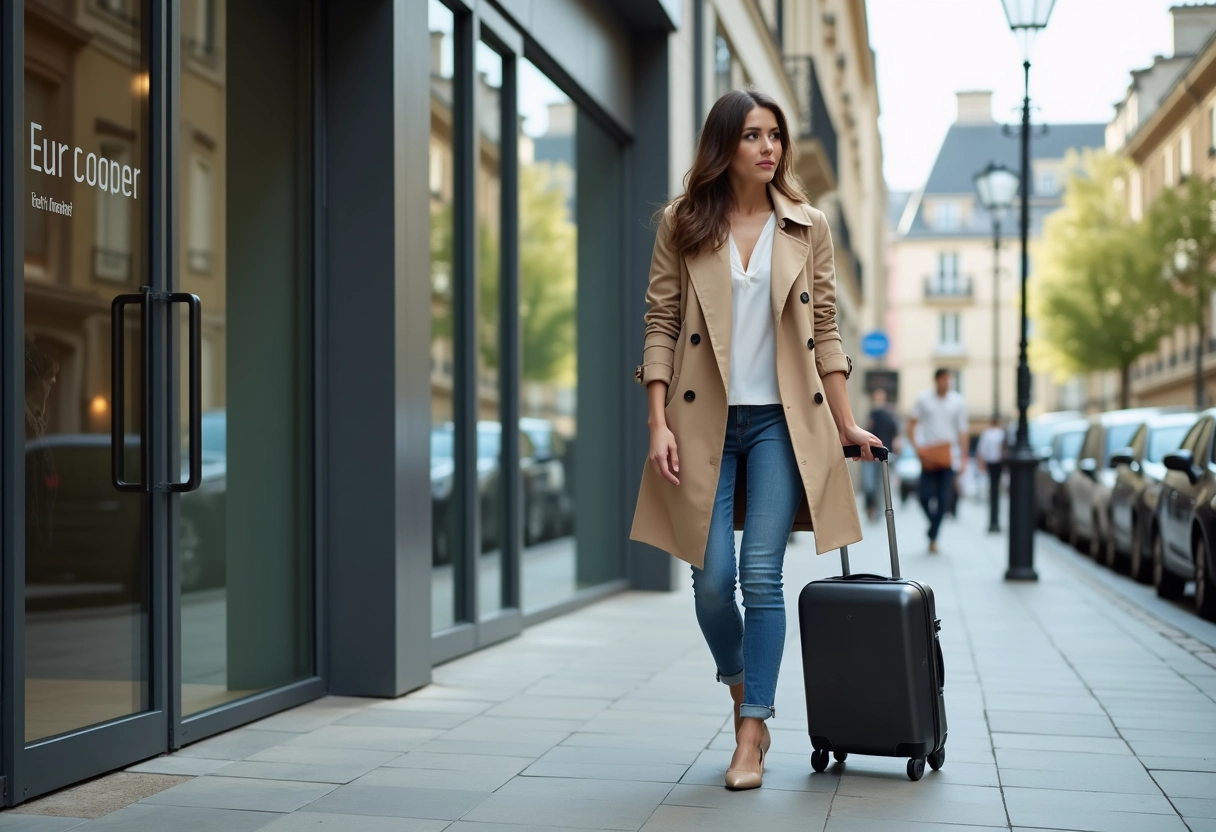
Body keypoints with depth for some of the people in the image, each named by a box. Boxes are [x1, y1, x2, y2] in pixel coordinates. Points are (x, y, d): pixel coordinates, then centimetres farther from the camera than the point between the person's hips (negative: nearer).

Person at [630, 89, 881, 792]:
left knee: (762, 577, -7)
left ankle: (752, 737, 3)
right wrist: (659, 424, -8)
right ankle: (741, 691, 28)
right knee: (712, 581, -1)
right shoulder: (682, 226, 3)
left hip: (782, 421, 0)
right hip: (705, 421, 0)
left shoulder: (808, 228, 7)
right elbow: (660, 327, 1)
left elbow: (825, 329, 9)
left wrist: (846, 422, 7)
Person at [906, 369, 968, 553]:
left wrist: (963, 458, -2)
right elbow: (911, 423, 7)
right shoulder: (923, 399, 2)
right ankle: (934, 523, 24)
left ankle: (933, 535, 8)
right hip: (928, 456, 0)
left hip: (948, 457, 0)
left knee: (944, 501, -3)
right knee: (925, 497, -4)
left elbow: (962, 432, 3)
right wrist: (916, 447, -5)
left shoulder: (958, 402, 3)